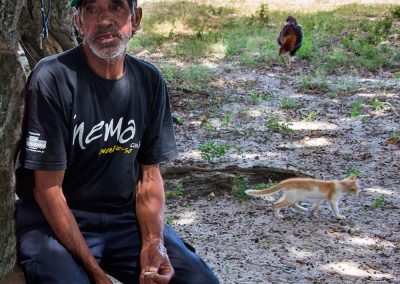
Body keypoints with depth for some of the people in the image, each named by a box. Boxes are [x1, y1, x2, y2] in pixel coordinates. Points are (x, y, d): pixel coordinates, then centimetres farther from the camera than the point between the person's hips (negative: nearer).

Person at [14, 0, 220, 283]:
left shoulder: (150, 81, 1)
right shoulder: (52, 79, -16)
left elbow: (149, 174, 5)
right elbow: (47, 188, -15)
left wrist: (153, 244, -12)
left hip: (127, 217, 4)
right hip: (54, 221, -4)